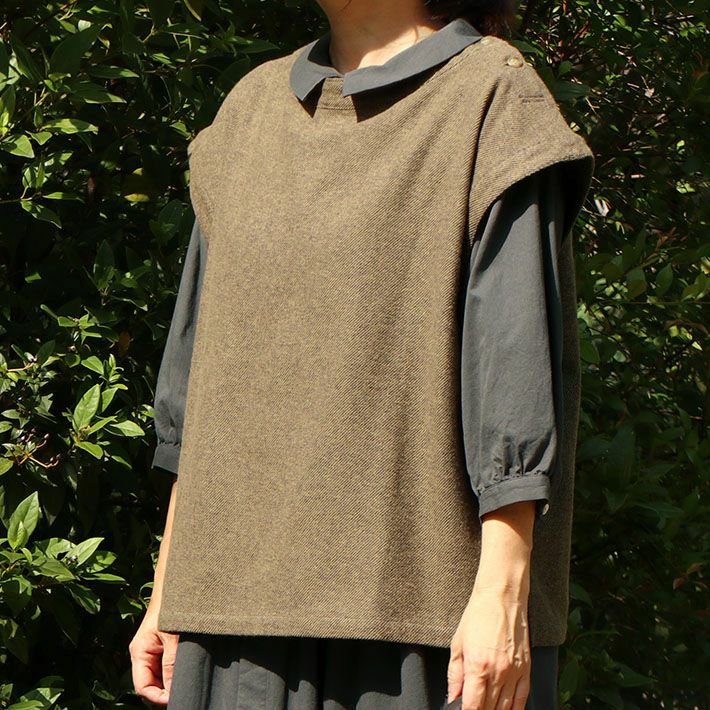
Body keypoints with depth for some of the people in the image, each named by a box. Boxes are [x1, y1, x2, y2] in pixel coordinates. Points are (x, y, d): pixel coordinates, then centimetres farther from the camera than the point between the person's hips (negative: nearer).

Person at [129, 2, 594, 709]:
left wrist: (502, 591, -16)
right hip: (247, 590, 5)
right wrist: (167, 593, 16)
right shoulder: (252, 108, 16)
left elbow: (518, 362, -9)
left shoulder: (491, 99, -1)